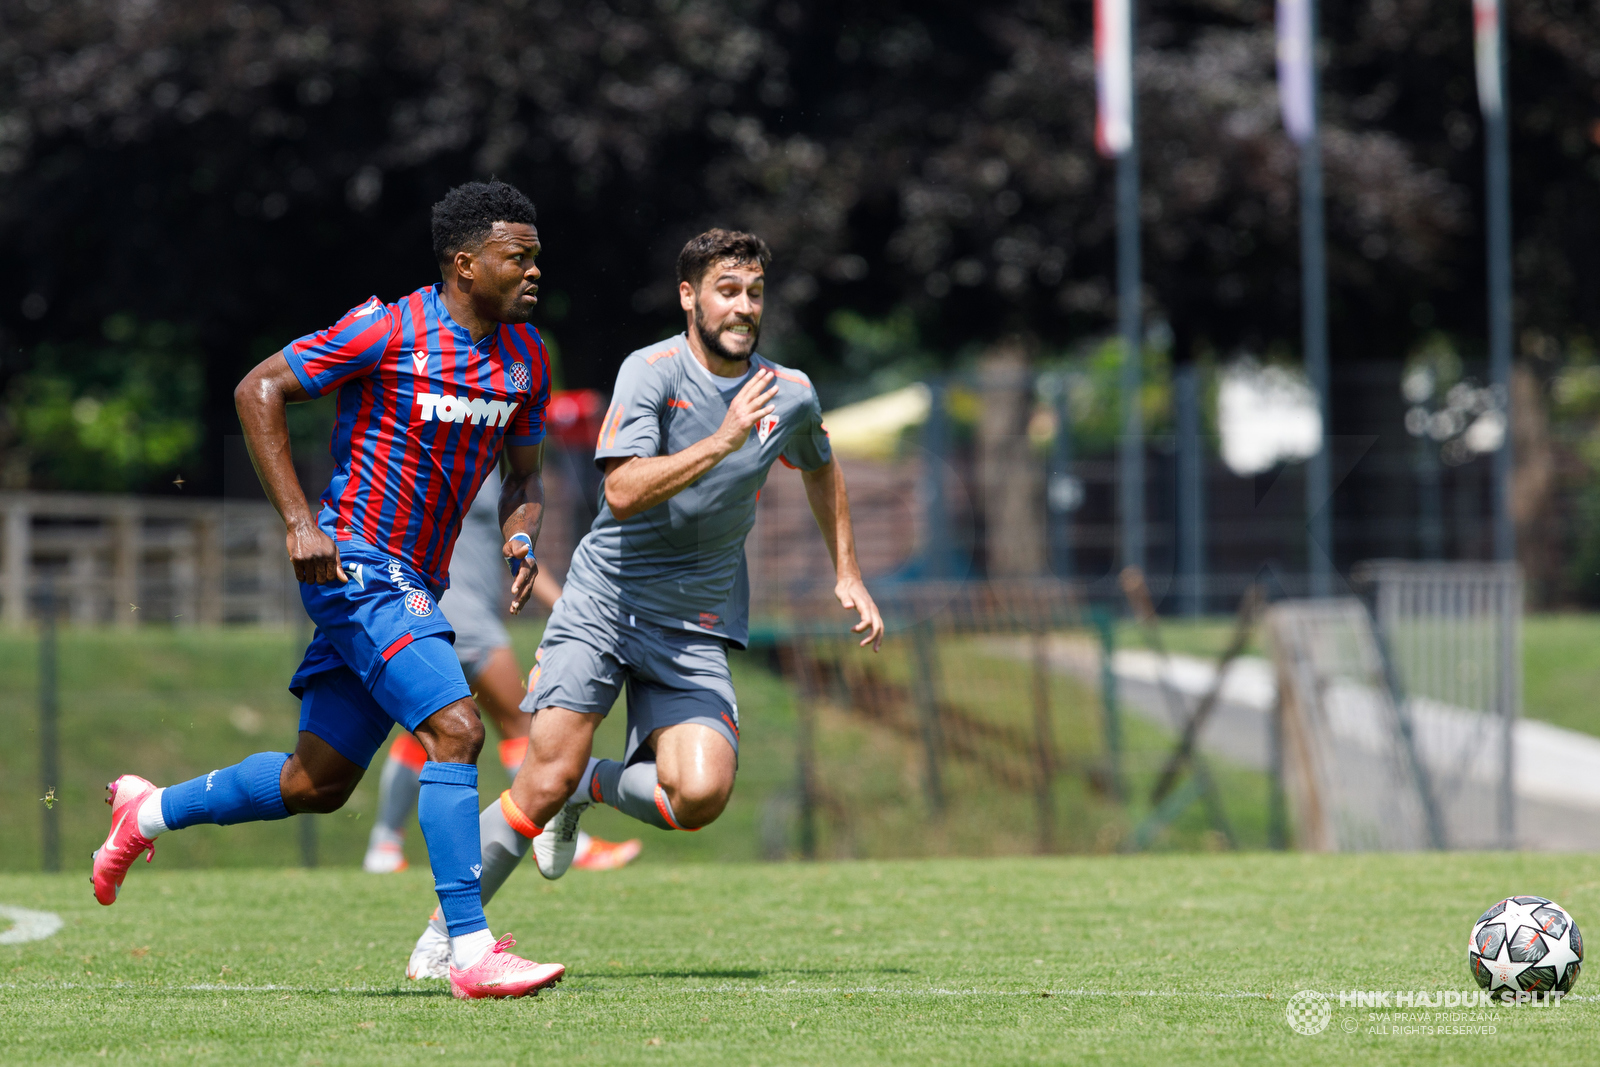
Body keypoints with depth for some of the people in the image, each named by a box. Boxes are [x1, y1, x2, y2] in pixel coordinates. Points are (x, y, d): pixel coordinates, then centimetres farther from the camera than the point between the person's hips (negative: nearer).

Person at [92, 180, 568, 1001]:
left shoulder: (526, 358, 6)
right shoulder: (388, 331, -14)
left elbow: (523, 473, 19)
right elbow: (258, 390, -9)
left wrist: (521, 536, -5)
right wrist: (298, 521, -15)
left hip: (415, 586, 8)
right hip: (356, 567, -8)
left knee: (317, 785, 13)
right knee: (455, 730, -22)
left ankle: (149, 811, 35)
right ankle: (471, 951, -22)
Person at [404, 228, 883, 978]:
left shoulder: (789, 395, 3)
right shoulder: (653, 372, -11)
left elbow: (820, 468, 27)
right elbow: (623, 491, -24)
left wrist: (847, 573, 25)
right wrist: (720, 443, -29)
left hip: (698, 627, 3)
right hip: (606, 600, -3)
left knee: (700, 794, -19)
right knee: (546, 779, -14)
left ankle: (593, 787, 14)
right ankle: (446, 930, 6)